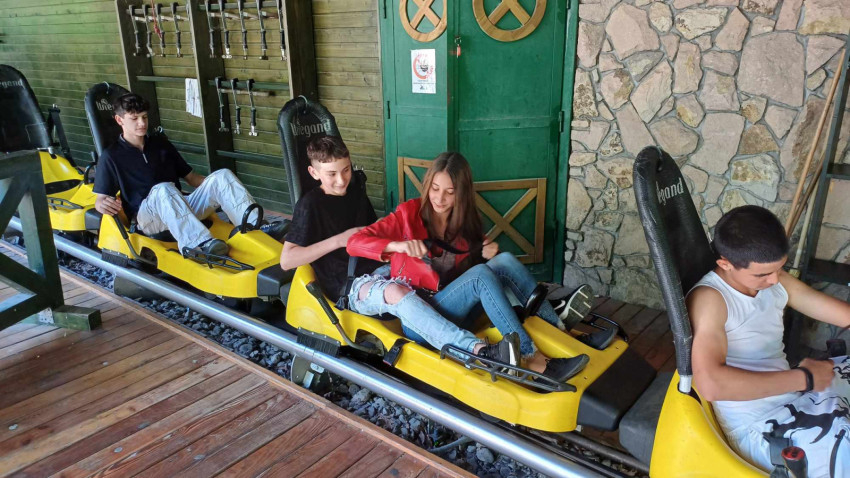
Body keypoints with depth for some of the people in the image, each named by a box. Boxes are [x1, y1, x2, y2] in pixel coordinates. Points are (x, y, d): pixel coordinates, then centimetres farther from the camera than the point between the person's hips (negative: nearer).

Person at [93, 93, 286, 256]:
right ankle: (199, 242, -57)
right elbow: (100, 199, 4)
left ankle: (257, 226, -36)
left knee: (222, 176, -17)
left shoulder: (160, 144, 19)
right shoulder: (112, 156, 6)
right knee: (163, 190, -39)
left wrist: (215, 187, 5)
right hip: (148, 218, -4)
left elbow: (190, 177, 21)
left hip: (183, 209, 4)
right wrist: (103, 204, -21)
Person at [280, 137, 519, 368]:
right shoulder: (311, 204, -5)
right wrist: (339, 240, -14)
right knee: (395, 292, -37)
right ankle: (477, 350, -52)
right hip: (349, 287, -8)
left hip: (378, 269, 9)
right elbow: (286, 260, -11)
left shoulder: (355, 187, 15)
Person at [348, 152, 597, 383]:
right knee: (480, 275, -31)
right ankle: (532, 359, -34)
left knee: (504, 260, -20)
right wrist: (399, 245, -33)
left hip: (459, 308, 5)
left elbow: (475, 263, 14)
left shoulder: (466, 220, 7)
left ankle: (559, 330, -19)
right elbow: (355, 242, -16)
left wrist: (489, 254, -9)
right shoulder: (409, 214, -8)